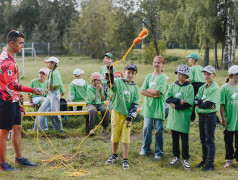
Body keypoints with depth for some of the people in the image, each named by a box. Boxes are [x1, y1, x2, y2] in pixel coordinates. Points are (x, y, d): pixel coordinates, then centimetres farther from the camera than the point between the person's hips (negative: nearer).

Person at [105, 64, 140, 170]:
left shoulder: (135, 88, 6)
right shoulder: (118, 82, -1)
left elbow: (135, 105, 4)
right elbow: (110, 83, -25)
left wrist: (130, 117, -7)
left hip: (127, 116, 0)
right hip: (116, 113, 0)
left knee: (125, 138, 1)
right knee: (115, 136, 12)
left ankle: (125, 160, 11)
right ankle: (114, 155, 31)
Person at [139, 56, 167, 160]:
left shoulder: (163, 77, -5)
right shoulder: (149, 76, 10)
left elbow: (157, 91, -16)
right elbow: (142, 91, 2)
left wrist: (147, 90, -2)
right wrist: (152, 95, -12)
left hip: (158, 107, -4)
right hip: (148, 105, 4)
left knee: (158, 130, 2)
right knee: (147, 127, 6)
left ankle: (158, 152, 13)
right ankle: (145, 149, 21)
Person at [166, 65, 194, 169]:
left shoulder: (189, 87, -4)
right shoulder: (173, 85, 9)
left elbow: (188, 103, -12)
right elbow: (168, 98, -5)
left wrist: (175, 106, -13)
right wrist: (179, 101, -18)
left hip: (184, 117, -4)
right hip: (173, 116, 4)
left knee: (184, 139, 0)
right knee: (174, 138, 11)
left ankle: (185, 159, 8)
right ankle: (176, 157, 22)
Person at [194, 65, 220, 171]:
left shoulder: (215, 88, -11)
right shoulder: (202, 87, 13)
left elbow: (209, 104, -19)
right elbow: (195, 100, 5)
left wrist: (199, 103, -8)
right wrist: (204, 103, -12)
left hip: (210, 116, -8)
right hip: (201, 115, 8)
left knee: (209, 141, -4)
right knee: (203, 140, 16)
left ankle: (210, 164, 1)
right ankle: (205, 160, 29)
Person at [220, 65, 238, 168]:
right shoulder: (225, 87, -8)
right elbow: (221, 104, -8)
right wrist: (223, 118, -11)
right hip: (230, 120, -4)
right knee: (228, 140, 7)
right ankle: (229, 160, 18)